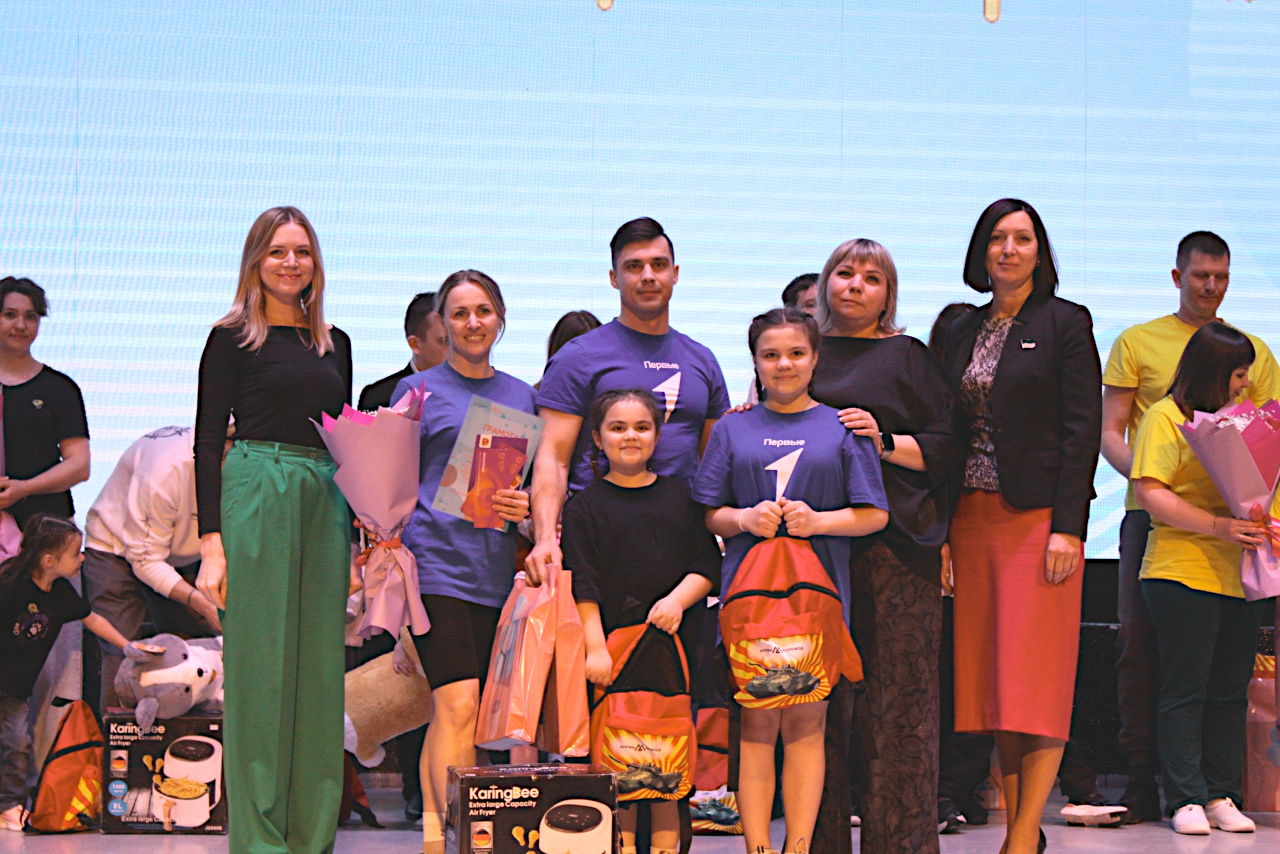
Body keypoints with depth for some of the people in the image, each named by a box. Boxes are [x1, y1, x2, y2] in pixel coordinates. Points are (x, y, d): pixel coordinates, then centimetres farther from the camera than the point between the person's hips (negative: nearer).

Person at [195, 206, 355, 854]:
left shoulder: (335, 343, 17)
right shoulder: (233, 338, 3)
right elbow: (208, 441, -2)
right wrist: (212, 542, -11)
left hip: (326, 504, 5)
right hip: (256, 499, -5)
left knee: (319, 666, 4)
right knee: (259, 662, -4)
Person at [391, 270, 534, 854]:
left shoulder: (521, 395, 17)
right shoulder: (419, 390, 6)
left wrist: (524, 506, -1)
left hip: (493, 569, 4)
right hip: (435, 560, -4)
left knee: (448, 711, 6)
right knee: (459, 706, -14)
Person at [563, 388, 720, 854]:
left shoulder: (680, 496, 11)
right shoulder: (585, 505, 3)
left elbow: (707, 565, 9)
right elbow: (583, 584, -3)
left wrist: (678, 599, -10)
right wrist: (595, 646, -12)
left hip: (671, 640, 2)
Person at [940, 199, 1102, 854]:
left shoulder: (1066, 323, 0)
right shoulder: (962, 332, 15)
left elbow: (1082, 429, -7)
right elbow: (951, 431, 15)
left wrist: (1068, 527, -15)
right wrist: (945, 530, 7)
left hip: (1038, 516, -6)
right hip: (973, 518, 6)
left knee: (1036, 675, -7)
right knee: (989, 674, 5)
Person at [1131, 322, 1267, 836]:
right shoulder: (1166, 417, -1)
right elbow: (1150, 493, -12)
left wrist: (1259, 525, 7)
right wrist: (1218, 526, -18)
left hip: (1237, 577, 7)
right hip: (1182, 573, -7)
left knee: (1230, 692, 4)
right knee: (1186, 690, -5)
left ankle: (1221, 797, 8)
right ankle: (1187, 799, -3)